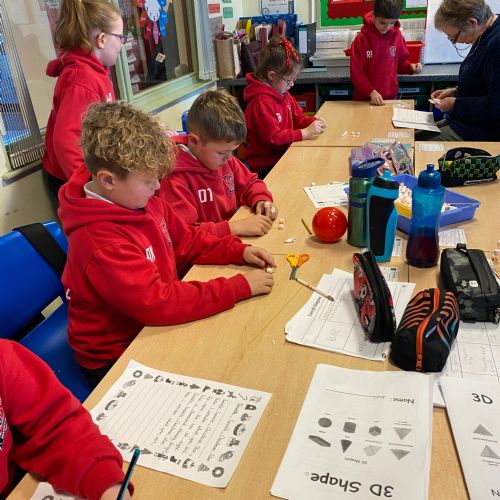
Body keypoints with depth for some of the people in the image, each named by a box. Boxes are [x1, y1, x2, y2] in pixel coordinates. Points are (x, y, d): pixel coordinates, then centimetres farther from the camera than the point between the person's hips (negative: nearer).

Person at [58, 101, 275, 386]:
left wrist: (239, 251, -8)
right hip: (115, 359, -7)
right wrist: (240, 287, -30)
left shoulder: (138, 201, -4)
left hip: (152, 326, 7)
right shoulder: (101, 241, -30)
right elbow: (156, 302, -34)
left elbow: (188, 241, 8)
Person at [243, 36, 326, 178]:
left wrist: (313, 122, 1)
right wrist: (305, 133, -23)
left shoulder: (283, 94, 12)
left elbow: (297, 117, 23)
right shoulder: (261, 102, -20)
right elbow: (273, 137, -24)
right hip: (265, 166, -9)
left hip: (283, 156, 9)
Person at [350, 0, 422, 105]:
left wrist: (410, 67, -9)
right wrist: (371, 92, -19)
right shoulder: (361, 39, -12)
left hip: (390, 96, 3)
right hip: (365, 98, -3)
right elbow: (356, 73, -12)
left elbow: (401, 62, 11)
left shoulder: (397, 36, -2)